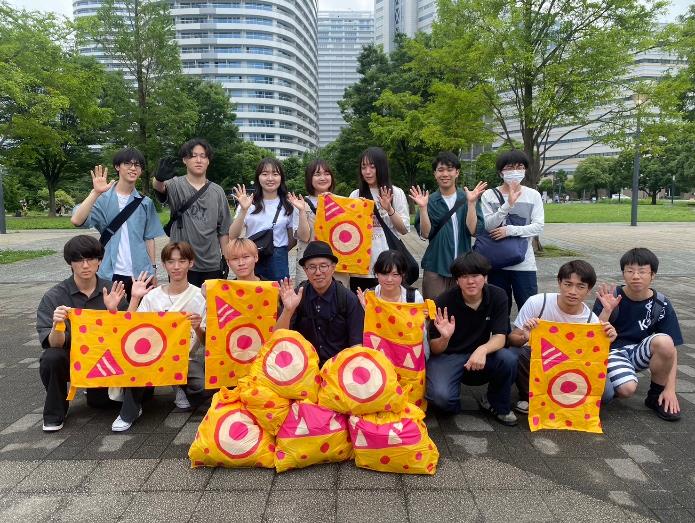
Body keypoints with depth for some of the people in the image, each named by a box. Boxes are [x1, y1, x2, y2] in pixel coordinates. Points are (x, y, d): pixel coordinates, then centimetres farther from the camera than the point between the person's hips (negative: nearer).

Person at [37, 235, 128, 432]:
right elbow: (54, 345, -17)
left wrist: (113, 310, -25)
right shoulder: (54, 296, -11)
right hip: (71, 359, -1)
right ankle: (54, 414, -5)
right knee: (51, 358, -30)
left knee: (99, 401, -18)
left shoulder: (112, 291, -8)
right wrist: (57, 325, -39)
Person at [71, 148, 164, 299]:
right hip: (111, 273, -2)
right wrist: (95, 192, -25)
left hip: (140, 273, 2)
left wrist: (153, 269, 5)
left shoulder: (145, 203, 6)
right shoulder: (104, 198, -3)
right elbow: (77, 220, -18)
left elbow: (149, 237, 9)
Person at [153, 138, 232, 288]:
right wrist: (159, 178, -50)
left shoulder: (217, 191, 7)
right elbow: (159, 187, -26)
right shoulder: (176, 185, -2)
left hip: (212, 265, 3)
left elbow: (223, 229, 11)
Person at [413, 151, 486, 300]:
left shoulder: (466, 198, 3)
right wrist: (422, 208, -15)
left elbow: (474, 230, -7)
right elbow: (425, 234, -5)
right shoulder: (430, 201, 4)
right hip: (435, 268, 0)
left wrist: (471, 203, -16)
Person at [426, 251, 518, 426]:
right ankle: (452, 405, 9)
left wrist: (483, 350, -37)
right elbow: (435, 349, -11)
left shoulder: (498, 296, -9)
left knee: (509, 359, -28)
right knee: (440, 396, -31)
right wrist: (445, 338, -35)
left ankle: (497, 405, 3)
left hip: (478, 357, 3)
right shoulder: (444, 302, -17)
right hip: (447, 356, -3)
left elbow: (500, 337, -14)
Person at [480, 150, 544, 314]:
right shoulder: (489, 195, 1)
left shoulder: (533, 195, 3)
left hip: (524, 263, 0)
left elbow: (538, 226, -5)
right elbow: (487, 226, -10)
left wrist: (510, 230, -18)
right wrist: (508, 204, -22)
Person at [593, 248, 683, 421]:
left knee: (663, 341, -30)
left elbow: (671, 348, -8)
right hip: (613, 351, -3)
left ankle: (656, 396, -6)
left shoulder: (661, 305, -8)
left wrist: (670, 389, -16)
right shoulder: (610, 298, -12)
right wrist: (607, 311, -30)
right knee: (627, 389, -32)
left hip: (640, 354, 3)